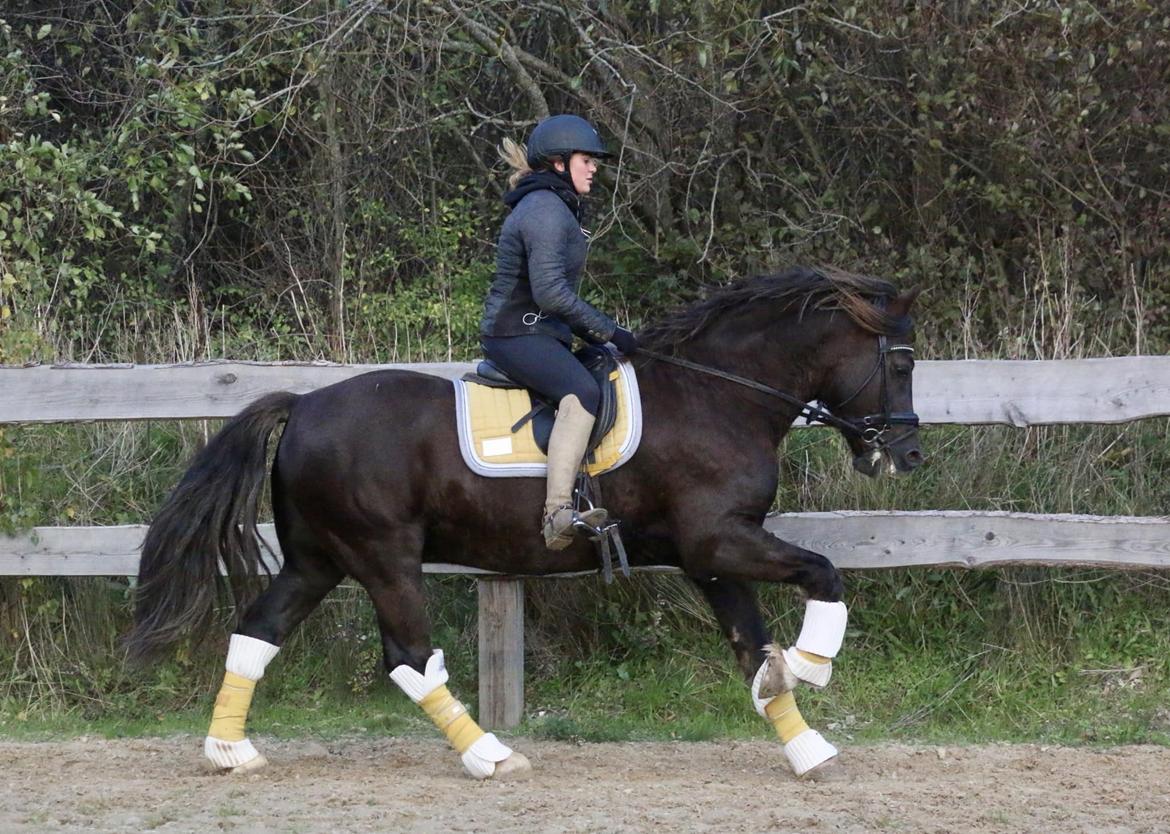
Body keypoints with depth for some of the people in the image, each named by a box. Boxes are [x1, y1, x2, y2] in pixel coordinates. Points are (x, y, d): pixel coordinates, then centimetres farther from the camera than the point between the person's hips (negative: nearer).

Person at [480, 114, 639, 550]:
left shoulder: (554, 207, 19)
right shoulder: (546, 211, -15)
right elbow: (550, 293, -24)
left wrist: (602, 335, 20)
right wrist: (610, 332, -18)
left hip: (541, 333, 12)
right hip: (517, 334, -12)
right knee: (581, 391, -34)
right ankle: (558, 511, -47)